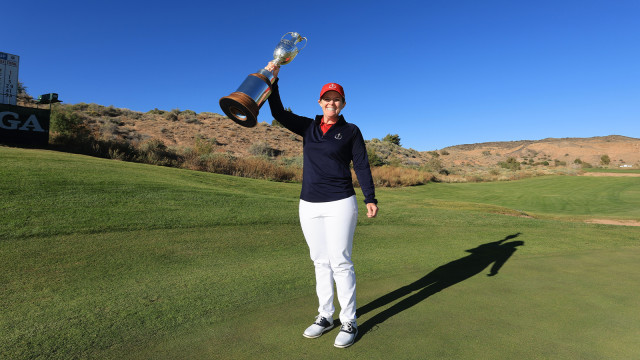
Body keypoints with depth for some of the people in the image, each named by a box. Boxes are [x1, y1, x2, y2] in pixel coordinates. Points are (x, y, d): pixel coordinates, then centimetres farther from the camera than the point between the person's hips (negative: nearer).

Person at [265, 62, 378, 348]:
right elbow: (278, 113, 4)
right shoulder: (308, 127, 12)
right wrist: (272, 79, -5)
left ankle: (349, 322, 13)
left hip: (340, 205, -4)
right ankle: (325, 316, 25)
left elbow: (361, 166, -2)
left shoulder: (351, 131, 3)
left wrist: (370, 198, -13)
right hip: (309, 206, 4)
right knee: (320, 262, 12)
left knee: (340, 262, -2)